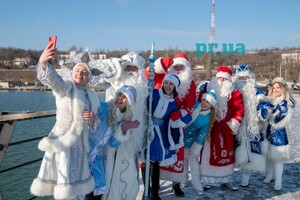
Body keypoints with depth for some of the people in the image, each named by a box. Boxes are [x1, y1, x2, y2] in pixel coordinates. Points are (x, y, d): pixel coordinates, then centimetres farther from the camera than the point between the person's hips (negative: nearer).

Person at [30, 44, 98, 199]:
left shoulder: (92, 95, 11)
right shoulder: (66, 86, -6)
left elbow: (96, 123, 18)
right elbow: (52, 79, -30)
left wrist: (93, 118, -6)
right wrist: (43, 62, -50)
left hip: (80, 144, 6)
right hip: (63, 141, -6)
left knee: (75, 183, 18)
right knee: (65, 186, -2)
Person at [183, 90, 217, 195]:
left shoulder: (208, 118, -23)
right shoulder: (195, 105, -18)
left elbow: (201, 136, -18)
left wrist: (193, 150, -14)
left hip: (192, 138, -3)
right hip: (182, 135, 3)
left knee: (192, 157, -7)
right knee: (184, 156, 11)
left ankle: (196, 183, 6)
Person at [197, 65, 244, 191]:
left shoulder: (234, 93, 1)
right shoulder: (208, 89, 4)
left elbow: (240, 110, -1)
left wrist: (232, 124, -6)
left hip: (226, 129, 0)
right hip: (209, 128, 0)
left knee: (226, 154, 8)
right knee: (208, 153, 4)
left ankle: (227, 179, 22)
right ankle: (207, 179, 15)